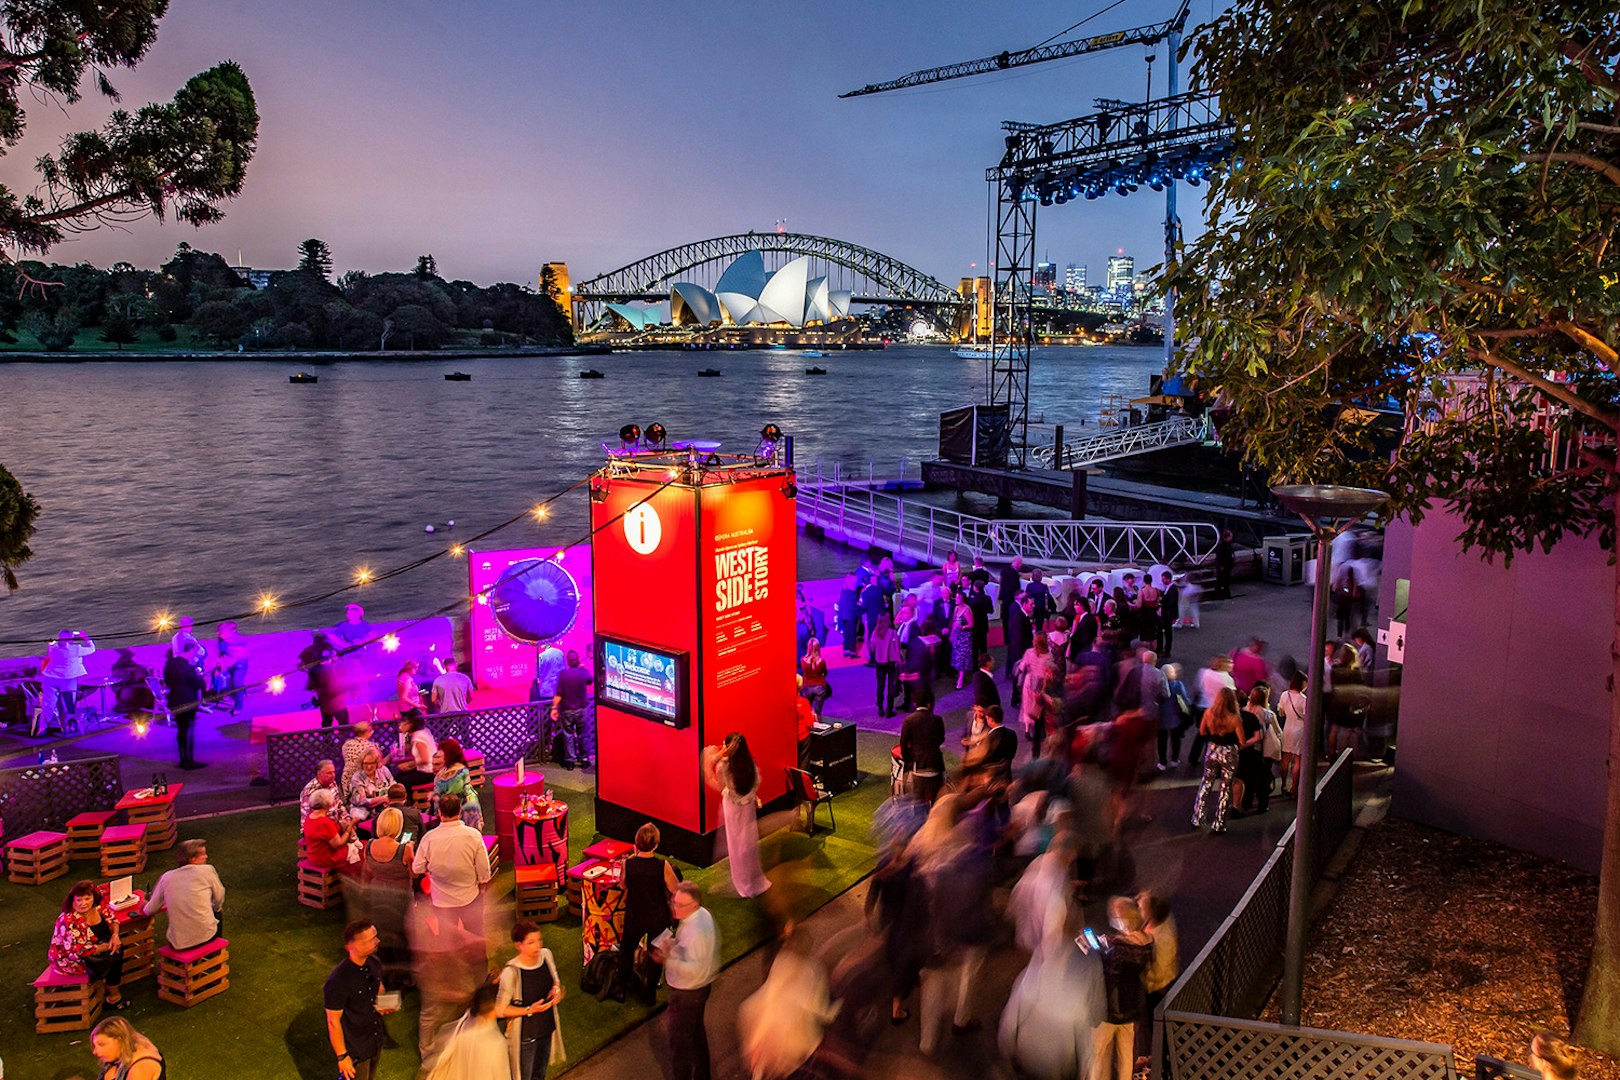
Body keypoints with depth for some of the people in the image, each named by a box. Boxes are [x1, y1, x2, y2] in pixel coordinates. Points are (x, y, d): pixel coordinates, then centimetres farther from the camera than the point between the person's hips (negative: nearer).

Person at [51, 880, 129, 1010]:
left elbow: (112, 920, 3)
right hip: (69, 961, -7)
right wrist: (107, 946, -19)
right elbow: (81, 951, -28)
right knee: (114, 956, -13)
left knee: (118, 947, -6)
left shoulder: (98, 905, -12)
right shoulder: (69, 922, -32)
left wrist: (115, 935, -17)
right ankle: (114, 997, 8)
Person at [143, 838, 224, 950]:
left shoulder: (167, 877, 2)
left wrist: (145, 906, 32)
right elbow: (219, 898, 5)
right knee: (217, 912, 32)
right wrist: (216, 908, 28)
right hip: (205, 936, -3)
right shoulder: (207, 870, -6)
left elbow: (149, 910, 8)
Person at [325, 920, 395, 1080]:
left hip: (376, 1041, 7)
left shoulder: (373, 963, -10)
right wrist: (342, 1056, -15)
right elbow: (333, 1022, -21)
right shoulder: (338, 981, -31)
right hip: (354, 1049, -7)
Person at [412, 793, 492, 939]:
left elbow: (417, 869, -6)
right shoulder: (473, 835, -17)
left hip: (442, 899, 0)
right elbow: (483, 868, -10)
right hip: (470, 896, 0)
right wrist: (482, 885, 8)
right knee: (476, 938, 16)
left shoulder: (429, 838, -16)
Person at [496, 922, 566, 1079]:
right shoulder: (511, 972, -28)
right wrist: (530, 1010, -28)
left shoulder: (546, 955, -10)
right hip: (524, 1035, -5)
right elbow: (500, 1010, -18)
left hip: (547, 1029, 5)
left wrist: (557, 989, -14)